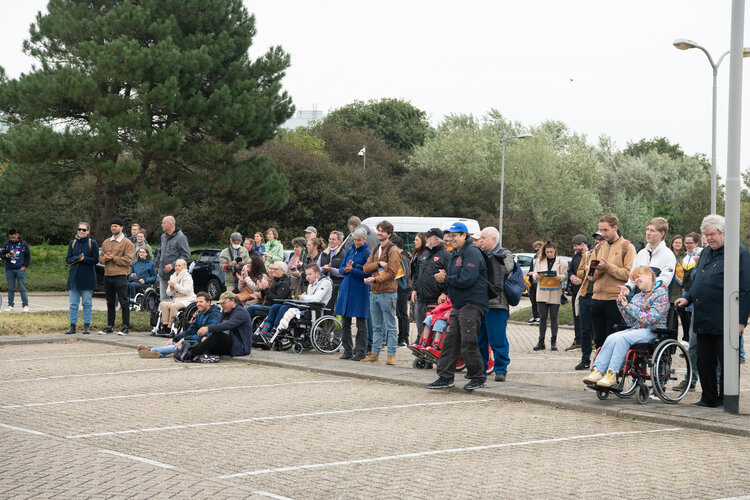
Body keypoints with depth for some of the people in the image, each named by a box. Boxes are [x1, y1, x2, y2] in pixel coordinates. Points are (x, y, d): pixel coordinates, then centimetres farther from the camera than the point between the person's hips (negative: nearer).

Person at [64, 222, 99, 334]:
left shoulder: (93, 243, -1)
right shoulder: (72, 243, 10)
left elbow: (96, 259, -4)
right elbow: (67, 259, 7)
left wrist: (84, 259, -19)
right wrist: (76, 258, -13)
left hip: (87, 277, -3)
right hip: (74, 276, 3)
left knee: (87, 303, 0)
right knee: (73, 303, 3)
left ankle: (87, 326, 6)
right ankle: (72, 326, 8)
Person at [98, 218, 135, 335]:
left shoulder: (127, 243, -2)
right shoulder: (106, 242, 17)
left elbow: (127, 260, -11)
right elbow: (100, 258, 15)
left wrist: (113, 258, -13)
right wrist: (105, 258, -8)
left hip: (120, 276, -6)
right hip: (107, 276, 6)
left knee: (123, 301, -5)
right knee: (110, 302, 11)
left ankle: (125, 326, -1)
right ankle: (110, 326, 17)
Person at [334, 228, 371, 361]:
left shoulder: (368, 253, -4)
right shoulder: (349, 251, 13)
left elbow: (367, 274, -10)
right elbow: (341, 269, 12)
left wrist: (352, 270, -19)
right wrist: (346, 270, -9)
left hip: (360, 291, -6)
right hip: (346, 289, 6)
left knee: (361, 322, -1)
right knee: (345, 322, 7)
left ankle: (360, 352, 4)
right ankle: (347, 350, 15)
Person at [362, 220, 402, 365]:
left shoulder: (393, 251, -6)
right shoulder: (375, 250, 18)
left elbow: (391, 273, -14)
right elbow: (366, 268, 7)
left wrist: (375, 279, -21)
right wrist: (378, 264, -9)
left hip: (388, 293, -7)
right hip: (374, 292, 7)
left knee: (390, 326, -3)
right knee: (376, 326, 13)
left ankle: (391, 355, 0)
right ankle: (375, 353, 18)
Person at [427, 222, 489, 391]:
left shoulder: (472, 253, -13)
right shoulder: (456, 254, 18)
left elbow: (466, 280, -23)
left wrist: (446, 279, -11)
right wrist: (444, 276, 1)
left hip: (472, 305, -10)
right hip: (458, 305, 10)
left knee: (468, 344, -7)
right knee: (450, 341, 8)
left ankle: (479, 378, 6)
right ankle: (445, 378, 13)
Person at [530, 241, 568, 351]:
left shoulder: (561, 262, 6)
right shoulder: (539, 261, 12)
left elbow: (565, 275, 1)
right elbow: (534, 274, 10)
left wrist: (560, 277, -22)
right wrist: (536, 276, -13)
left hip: (555, 293, -1)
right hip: (542, 293, 1)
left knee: (553, 317, 1)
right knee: (542, 317, 0)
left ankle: (553, 342, 7)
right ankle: (541, 342, 5)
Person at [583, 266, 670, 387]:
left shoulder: (661, 293, -3)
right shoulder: (637, 296, 21)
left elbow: (650, 319, -14)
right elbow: (631, 322, 15)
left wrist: (628, 306, -8)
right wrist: (622, 304, 3)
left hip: (652, 331, -7)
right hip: (635, 328, 7)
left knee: (622, 338, -30)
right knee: (611, 338, -21)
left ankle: (612, 374, -33)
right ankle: (598, 371, -31)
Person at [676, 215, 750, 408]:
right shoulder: (705, 253, 16)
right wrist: (688, 298, 8)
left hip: (724, 320, -7)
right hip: (703, 319, 7)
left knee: (726, 362, -1)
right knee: (704, 361, 10)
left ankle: (725, 399, 8)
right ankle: (709, 398, 20)